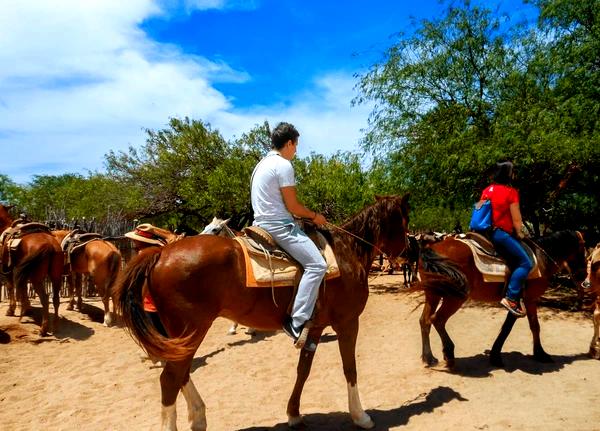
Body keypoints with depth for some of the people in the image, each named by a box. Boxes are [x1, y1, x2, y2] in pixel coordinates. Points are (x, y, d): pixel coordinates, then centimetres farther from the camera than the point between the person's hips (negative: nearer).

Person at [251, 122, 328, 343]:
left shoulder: (263, 163, 17)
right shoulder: (283, 165, -13)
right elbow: (293, 206, -14)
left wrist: (306, 216, 21)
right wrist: (314, 216, 3)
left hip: (262, 223, 11)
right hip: (278, 225, -11)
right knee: (317, 265, -16)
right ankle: (297, 322, -20)